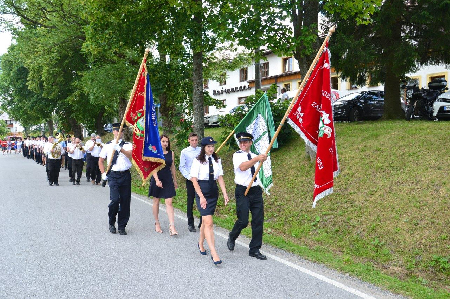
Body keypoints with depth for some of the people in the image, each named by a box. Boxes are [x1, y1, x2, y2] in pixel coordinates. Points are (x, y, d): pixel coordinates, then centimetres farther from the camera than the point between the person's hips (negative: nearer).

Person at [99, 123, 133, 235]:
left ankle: (122, 227, 16)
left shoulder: (128, 145, 7)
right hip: (113, 175, -1)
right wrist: (103, 173, 7)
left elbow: (131, 155, -14)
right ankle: (111, 223, 10)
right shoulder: (108, 146, 12)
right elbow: (100, 161, 19)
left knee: (125, 202, 2)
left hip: (125, 175, 1)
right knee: (115, 200, -15)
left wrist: (120, 149, -28)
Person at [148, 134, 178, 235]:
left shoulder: (171, 153, 7)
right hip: (157, 179, -2)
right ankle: (157, 224, 24)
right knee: (156, 201, 10)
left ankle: (172, 227, -10)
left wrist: (175, 181, 17)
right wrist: (157, 180, -22)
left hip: (168, 180, 2)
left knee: (169, 202, -5)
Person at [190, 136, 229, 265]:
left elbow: (220, 177, 7)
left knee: (205, 221, 15)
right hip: (202, 192, -5)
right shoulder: (198, 161, -7)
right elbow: (194, 180, -9)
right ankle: (214, 254, -14)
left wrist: (225, 193, -2)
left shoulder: (217, 160, 8)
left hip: (213, 192, 5)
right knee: (208, 223, -12)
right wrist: (201, 197, -16)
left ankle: (201, 244, 39)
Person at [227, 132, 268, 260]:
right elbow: (242, 167, -25)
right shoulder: (237, 155, -4)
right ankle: (232, 238, 25)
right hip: (242, 191, -5)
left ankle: (254, 250, 14)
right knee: (243, 221, -7)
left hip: (256, 191, 6)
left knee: (258, 221, 3)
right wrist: (257, 158, -35)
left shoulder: (254, 156, 14)